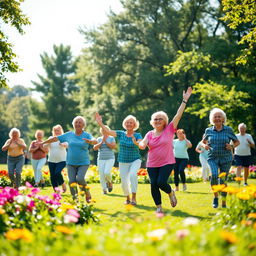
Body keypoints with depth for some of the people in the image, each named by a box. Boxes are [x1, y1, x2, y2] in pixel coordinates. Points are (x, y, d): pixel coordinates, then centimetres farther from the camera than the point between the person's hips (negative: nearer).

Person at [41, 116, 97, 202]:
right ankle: (75, 200, 1)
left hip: (83, 163, -3)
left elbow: (95, 141, -21)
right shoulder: (69, 135, 6)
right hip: (71, 163, 3)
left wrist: (90, 141, -45)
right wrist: (43, 143, 13)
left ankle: (87, 194, 0)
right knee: (72, 181, -8)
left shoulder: (87, 135, -3)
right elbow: (55, 138, 11)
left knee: (80, 178, -22)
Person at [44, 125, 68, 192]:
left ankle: (63, 185, 3)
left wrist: (62, 144, -43)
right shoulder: (51, 138, 8)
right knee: (52, 176, 0)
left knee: (57, 173, -21)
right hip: (51, 161, 4)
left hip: (61, 160, -4)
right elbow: (45, 146, -2)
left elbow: (66, 145, -20)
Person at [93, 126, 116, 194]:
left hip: (110, 159, -2)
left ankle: (109, 182, 8)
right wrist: (102, 142, -13)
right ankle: (104, 190, 9)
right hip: (101, 160, 2)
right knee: (102, 175, -3)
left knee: (107, 172, -21)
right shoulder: (99, 139, 7)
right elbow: (95, 148, -5)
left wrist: (106, 141, -16)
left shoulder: (111, 138, 3)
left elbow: (114, 146, -13)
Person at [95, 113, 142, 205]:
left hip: (135, 160, -3)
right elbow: (107, 131, -5)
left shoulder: (137, 135, -5)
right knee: (124, 182, 2)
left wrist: (136, 143, -43)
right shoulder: (121, 134, 2)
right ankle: (127, 198, 30)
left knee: (133, 174, -31)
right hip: (123, 162, 3)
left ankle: (134, 198, -25)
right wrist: (100, 123, -14)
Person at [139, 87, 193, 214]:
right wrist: (141, 145, -32)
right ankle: (159, 207, 14)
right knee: (153, 185, -3)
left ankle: (171, 193, 15)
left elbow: (178, 115, -5)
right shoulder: (150, 134, 7)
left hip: (167, 163, -3)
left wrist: (185, 100, -10)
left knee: (161, 182, -19)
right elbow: (143, 144, -6)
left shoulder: (169, 130, 0)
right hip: (152, 164, 3)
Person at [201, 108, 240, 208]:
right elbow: (203, 142, 19)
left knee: (223, 180, 1)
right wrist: (204, 146, -4)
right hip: (213, 158, 0)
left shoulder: (228, 130, 0)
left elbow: (237, 142, 10)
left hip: (226, 158, 0)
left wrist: (232, 146, -11)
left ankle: (224, 203, 17)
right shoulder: (208, 130, 4)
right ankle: (216, 196, -1)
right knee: (214, 175, -24)